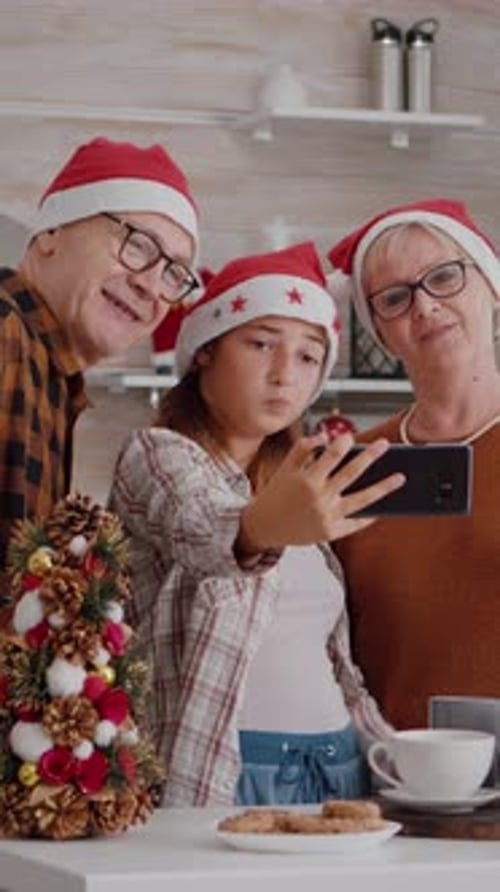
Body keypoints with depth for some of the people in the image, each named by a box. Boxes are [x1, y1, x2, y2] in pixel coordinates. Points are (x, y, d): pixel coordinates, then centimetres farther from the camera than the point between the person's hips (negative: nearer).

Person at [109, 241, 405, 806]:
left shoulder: (289, 487, 22)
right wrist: (258, 531, -45)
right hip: (220, 773, -6)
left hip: (339, 766, 6)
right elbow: (198, 526, -24)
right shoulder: (157, 456, 0)